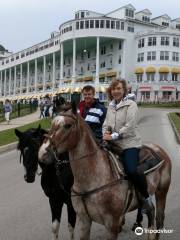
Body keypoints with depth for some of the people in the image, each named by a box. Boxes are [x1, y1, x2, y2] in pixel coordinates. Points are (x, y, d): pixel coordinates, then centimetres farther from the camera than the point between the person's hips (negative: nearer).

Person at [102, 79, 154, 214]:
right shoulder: (111, 106, 16)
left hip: (129, 143, -7)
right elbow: (106, 124, 17)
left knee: (131, 170, -26)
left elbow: (129, 127, -15)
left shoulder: (131, 105, -5)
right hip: (114, 144, 7)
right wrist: (106, 133, -6)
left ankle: (146, 198, -3)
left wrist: (113, 136, -17)